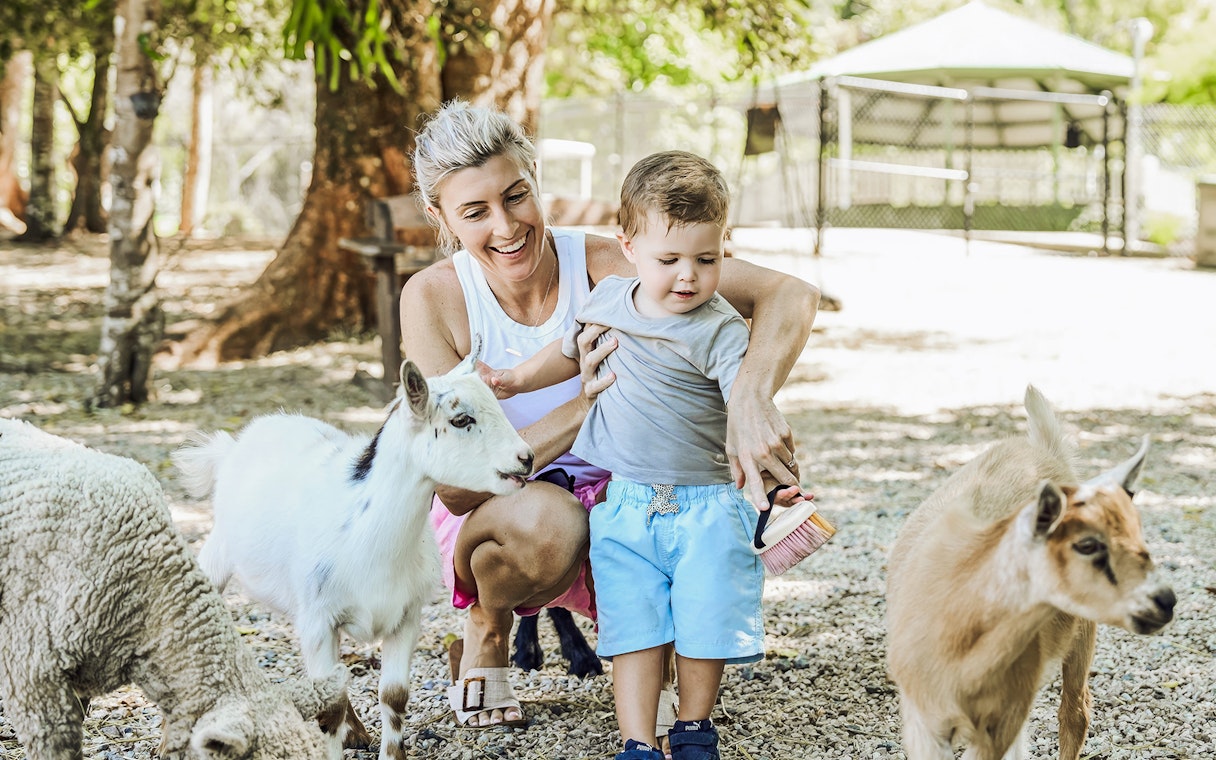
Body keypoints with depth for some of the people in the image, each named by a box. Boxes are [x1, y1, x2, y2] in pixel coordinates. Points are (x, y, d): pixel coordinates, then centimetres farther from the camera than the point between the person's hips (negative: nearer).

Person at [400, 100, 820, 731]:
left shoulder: (610, 266, -18)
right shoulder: (433, 299, -19)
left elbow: (790, 295, -25)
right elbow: (454, 485, -24)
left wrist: (749, 397, -45)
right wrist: (582, 407, -36)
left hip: (613, 503, 1)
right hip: (490, 513, -1)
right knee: (544, 519, -37)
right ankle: (487, 628, -1)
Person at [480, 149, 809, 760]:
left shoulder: (720, 331, -13)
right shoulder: (608, 299, 3)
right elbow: (572, 351, 26)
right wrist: (516, 380, 25)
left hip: (704, 507, -3)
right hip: (623, 506, 3)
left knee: (704, 622, 2)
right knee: (633, 628, -1)